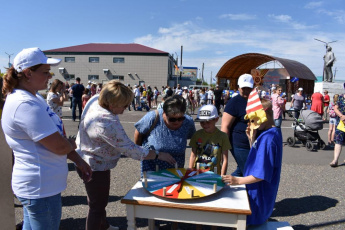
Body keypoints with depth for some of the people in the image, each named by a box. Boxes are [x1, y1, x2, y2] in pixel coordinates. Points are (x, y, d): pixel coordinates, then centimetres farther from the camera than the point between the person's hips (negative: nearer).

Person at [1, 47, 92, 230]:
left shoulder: (33, 98, 8)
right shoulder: (25, 105, -25)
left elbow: (55, 135, 11)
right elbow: (60, 146, -26)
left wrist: (78, 160, 8)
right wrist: (72, 145, -3)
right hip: (42, 188, -10)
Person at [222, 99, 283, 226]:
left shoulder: (267, 138, -28)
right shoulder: (274, 133, 3)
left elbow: (261, 175, -27)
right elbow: (258, 155, 12)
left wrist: (238, 180, -22)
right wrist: (252, 138, -1)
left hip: (258, 195, -10)